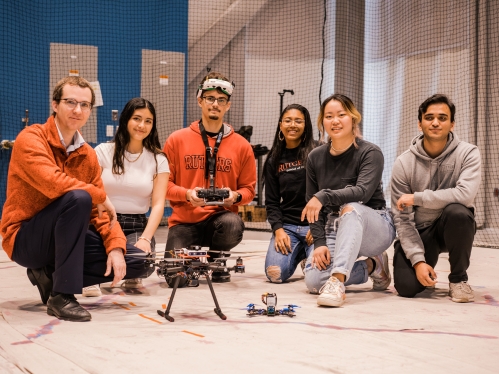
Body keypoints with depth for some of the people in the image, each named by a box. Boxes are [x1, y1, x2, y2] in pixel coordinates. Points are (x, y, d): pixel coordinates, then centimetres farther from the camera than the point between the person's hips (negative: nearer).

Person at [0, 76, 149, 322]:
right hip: (24, 239, -7)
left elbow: (100, 212, 3)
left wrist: (116, 247, -14)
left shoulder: (88, 155, 5)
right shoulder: (31, 138, -13)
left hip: (62, 237, 7)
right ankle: (61, 295, -27)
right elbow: (52, 182, -32)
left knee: (136, 261, -4)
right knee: (77, 198, -34)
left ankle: (50, 275, 3)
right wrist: (100, 196, -19)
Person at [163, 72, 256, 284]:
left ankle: (217, 263, 0)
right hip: (185, 220, -1)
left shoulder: (241, 145, 5)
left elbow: (248, 189, 9)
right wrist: (187, 194, -17)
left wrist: (236, 196, -14)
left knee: (233, 224, -37)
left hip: (220, 215, 1)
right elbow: (164, 183, 2)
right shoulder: (177, 139, 3)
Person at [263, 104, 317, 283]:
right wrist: (278, 229, -6)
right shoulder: (274, 160, 10)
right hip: (287, 225, 3)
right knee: (275, 273, -15)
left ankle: (307, 253, 16)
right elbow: (271, 202, 9)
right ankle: (298, 253, 20)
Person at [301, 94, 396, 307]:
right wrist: (319, 242, -11)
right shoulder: (315, 158, 3)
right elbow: (312, 206, 2)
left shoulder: (370, 153, -10)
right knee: (313, 280, -20)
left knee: (351, 208, -38)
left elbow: (363, 192, -28)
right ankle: (371, 266, 4)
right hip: (334, 229, 5)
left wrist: (324, 196, -40)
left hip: (374, 228, -4)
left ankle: (337, 281, -44)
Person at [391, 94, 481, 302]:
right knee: (407, 287, -22)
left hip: (454, 228, 0)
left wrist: (417, 197, -25)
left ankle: (458, 278, -10)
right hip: (419, 231, 0)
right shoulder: (403, 163, -9)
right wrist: (417, 259, -21)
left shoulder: (467, 153, -12)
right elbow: (402, 218, -11)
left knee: (458, 211, -35)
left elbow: (466, 194, -30)